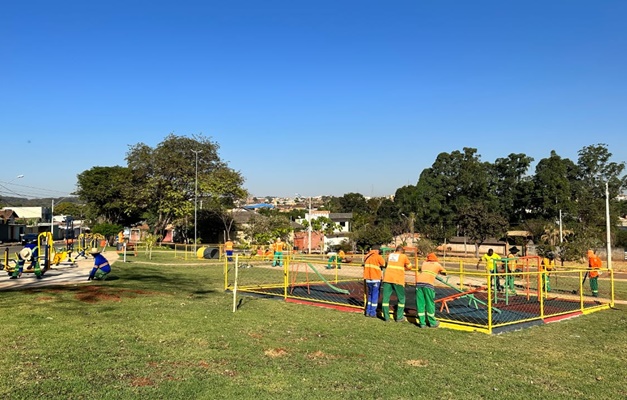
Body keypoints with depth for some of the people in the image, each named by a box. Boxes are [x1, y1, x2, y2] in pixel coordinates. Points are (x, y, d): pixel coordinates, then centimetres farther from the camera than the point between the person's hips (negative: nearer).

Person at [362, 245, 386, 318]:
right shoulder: (378, 257, -8)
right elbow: (384, 265, -2)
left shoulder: (367, 256, 10)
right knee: (375, 295, 3)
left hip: (368, 279, 6)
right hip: (375, 279, -6)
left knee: (370, 295, 18)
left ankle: (368, 312, 17)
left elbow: (364, 264, 13)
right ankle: (373, 313, 5)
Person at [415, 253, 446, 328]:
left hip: (419, 282, 3)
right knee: (430, 303, 9)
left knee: (420, 303, 9)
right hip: (428, 284, -3)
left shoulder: (424, 263, 26)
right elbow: (445, 273, 35)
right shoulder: (437, 265, 20)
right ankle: (432, 323, 19)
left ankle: (422, 323, 14)